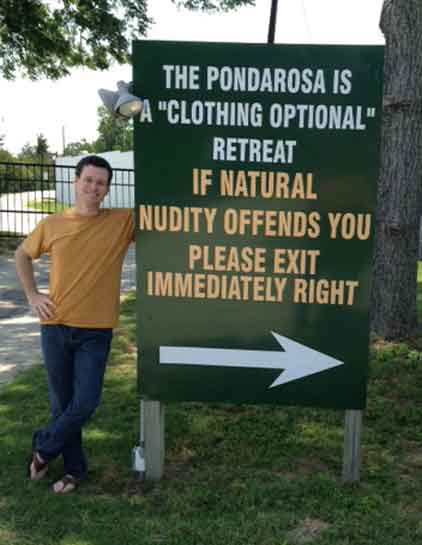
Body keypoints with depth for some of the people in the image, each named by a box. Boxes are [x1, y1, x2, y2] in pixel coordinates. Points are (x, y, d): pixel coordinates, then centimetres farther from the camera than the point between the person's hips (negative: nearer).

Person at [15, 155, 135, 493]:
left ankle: (43, 449, 26)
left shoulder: (123, 221, -4)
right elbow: (23, 255, 17)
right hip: (56, 327, 2)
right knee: (62, 402, 10)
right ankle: (74, 468, 30)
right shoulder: (52, 225, 2)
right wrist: (32, 295, 7)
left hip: (96, 331, -1)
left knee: (85, 403, -2)